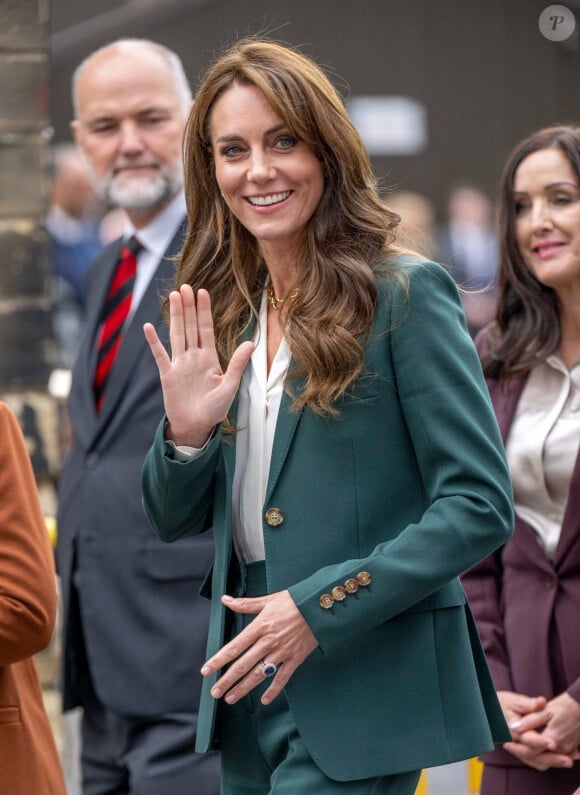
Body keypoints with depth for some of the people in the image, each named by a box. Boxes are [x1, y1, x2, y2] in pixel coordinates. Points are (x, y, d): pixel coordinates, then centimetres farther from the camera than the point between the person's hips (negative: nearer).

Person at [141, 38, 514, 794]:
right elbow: (176, 520, 13)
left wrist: (322, 606, -18)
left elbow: (481, 504, -13)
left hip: (366, 682, -6)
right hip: (249, 687, 6)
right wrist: (186, 435, -8)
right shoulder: (224, 311, 9)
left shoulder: (405, 293, -9)